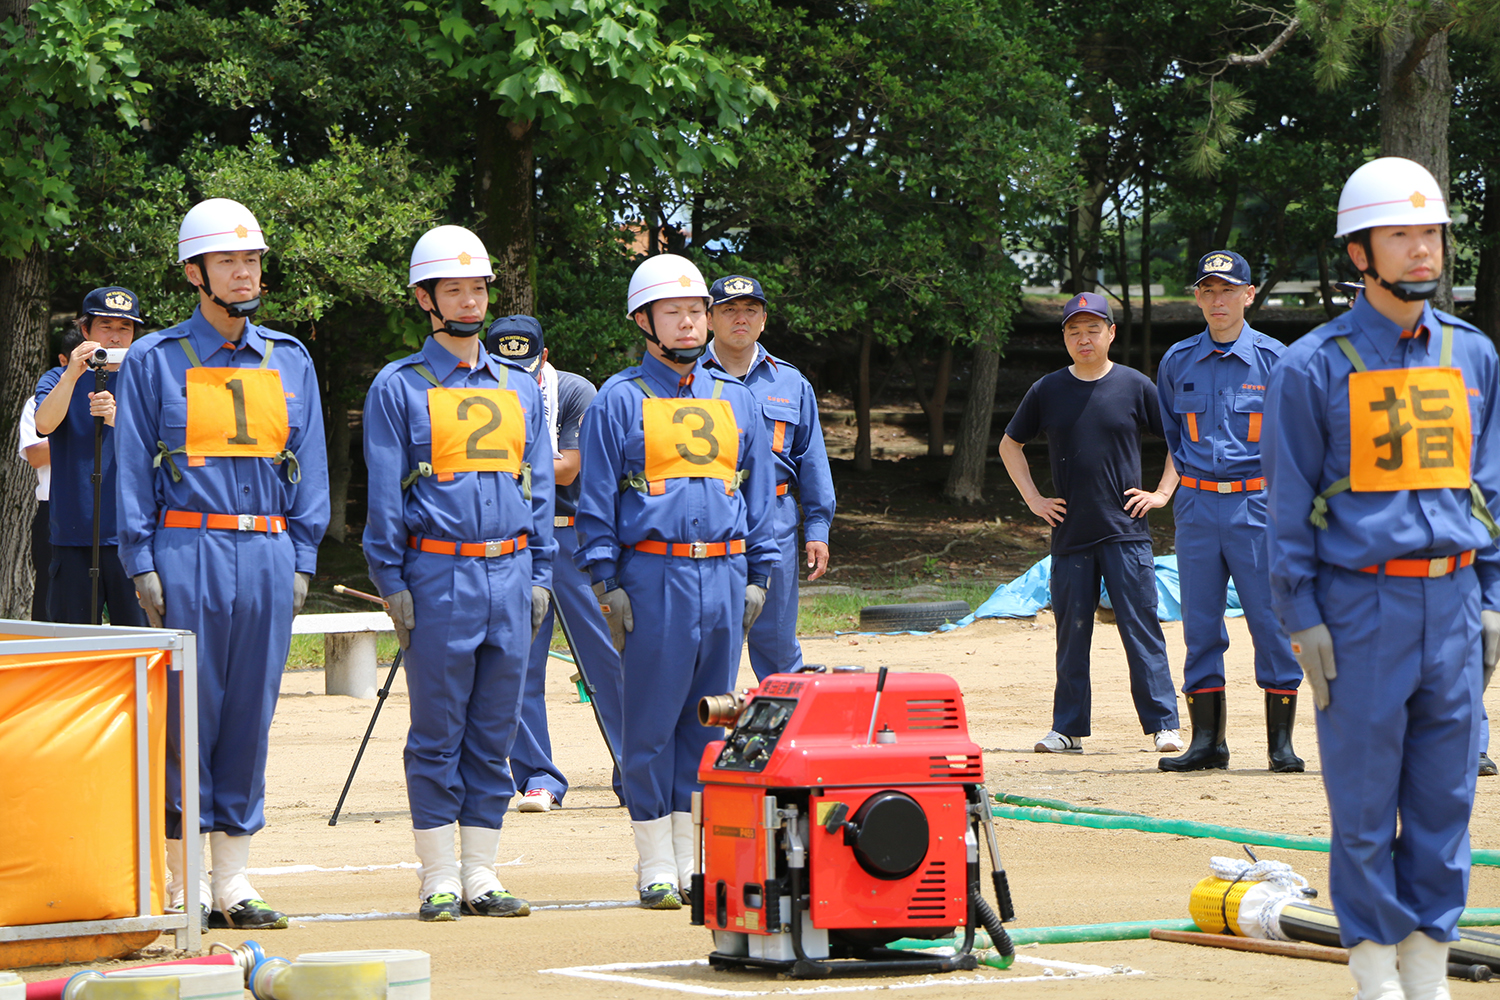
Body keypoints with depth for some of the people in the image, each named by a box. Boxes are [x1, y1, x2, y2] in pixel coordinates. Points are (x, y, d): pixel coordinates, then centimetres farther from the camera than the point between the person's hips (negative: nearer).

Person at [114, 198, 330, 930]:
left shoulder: (289, 361, 14)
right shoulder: (154, 361, 3)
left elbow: (308, 466, 14)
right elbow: (132, 469, 1)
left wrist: (300, 560, 5)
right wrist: (142, 565, -7)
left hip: (268, 556, 4)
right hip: (188, 554, -4)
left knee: (250, 715, 5)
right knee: (187, 715, -4)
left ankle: (232, 882, 10)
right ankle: (177, 883, 2)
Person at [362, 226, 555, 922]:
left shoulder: (520, 389, 15)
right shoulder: (398, 388, 2)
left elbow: (539, 489, 16)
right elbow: (384, 496, -1)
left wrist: (539, 576, 9)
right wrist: (392, 584, -7)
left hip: (509, 576, 4)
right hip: (438, 577, -4)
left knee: (494, 734, 6)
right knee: (437, 735, -2)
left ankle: (481, 875, 11)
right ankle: (440, 879, 3)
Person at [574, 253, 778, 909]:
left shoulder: (734, 399, 15)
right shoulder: (619, 401, 2)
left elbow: (758, 493, 18)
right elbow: (596, 503, 0)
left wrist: (757, 577, 11)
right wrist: (607, 584, -7)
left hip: (724, 576, 4)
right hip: (653, 577, -4)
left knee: (708, 720, 7)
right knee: (651, 724, -2)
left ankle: (698, 860, 13)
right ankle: (656, 866, 3)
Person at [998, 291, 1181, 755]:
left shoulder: (1135, 386, 2)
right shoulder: (1046, 391, 7)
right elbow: (1010, 445, 19)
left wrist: (1162, 493, 2)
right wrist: (1033, 499, 10)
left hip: (1126, 533, -2)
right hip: (1070, 533, 2)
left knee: (1142, 630, -5)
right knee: (1071, 634, 5)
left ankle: (1163, 724, -2)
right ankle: (1067, 728, 12)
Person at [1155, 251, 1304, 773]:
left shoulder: (1274, 358, -1)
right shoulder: (1176, 362, 9)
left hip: (1258, 501, -3)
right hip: (1196, 505, 3)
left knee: (1272, 621, -4)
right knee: (1200, 626, 4)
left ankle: (1281, 740, 2)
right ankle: (1207, 740, 9)